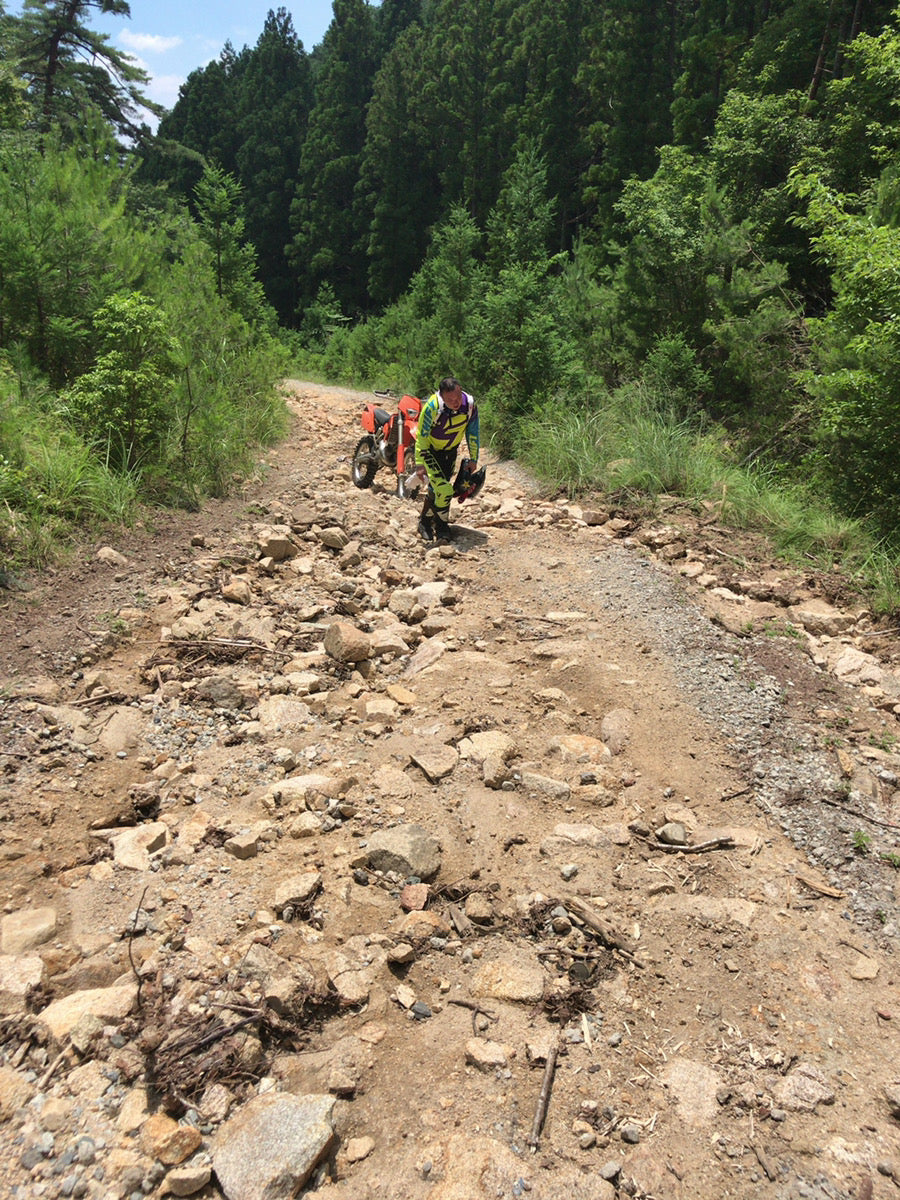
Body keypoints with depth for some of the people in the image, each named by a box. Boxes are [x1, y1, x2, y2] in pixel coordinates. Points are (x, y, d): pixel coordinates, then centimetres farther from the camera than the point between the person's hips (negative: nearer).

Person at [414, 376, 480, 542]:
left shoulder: (470, 404, -20)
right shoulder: (432, 407, -31)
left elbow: (472, 433, -4)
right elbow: (422, 437, -22)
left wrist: (473, 459, 1)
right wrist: (420, 465, -22)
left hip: (450, 451, 5)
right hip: (430, 450, -5)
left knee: (437, 489, 14)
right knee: (444, 490, -16)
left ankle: (425, 521, 35)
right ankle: (442, 526, 7)